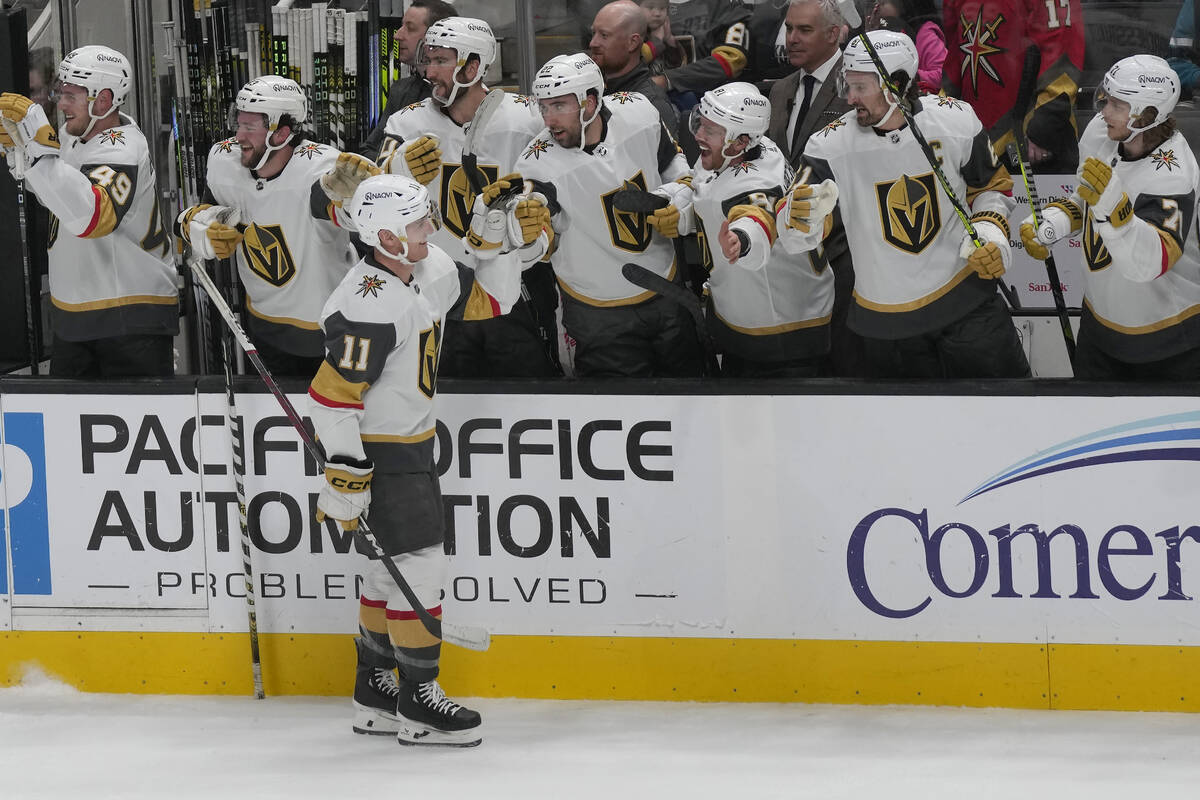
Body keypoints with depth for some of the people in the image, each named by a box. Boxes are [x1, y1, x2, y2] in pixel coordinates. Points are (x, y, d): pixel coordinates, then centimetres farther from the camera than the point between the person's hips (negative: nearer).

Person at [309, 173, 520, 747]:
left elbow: (486, 300, 15)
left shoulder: (430, 270, 0)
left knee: (392, 566, 17)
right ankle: (418, 702, -1)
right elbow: (332, 396, -27)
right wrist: (346, 477, -26)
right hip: (377, 451, -10)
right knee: (419, 563, -8)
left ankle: (374, 691, 27)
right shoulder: (371, 307, -28)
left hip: (411, 443, 10)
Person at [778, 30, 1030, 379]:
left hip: (965, 297, 0)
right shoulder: (832, 146, -13)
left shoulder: (955, 121, -10)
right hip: (886, 320, 0)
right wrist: (804, 214, -37)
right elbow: (795, 238, -14)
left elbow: (990, 185, 9)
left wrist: (990, 229, -9)